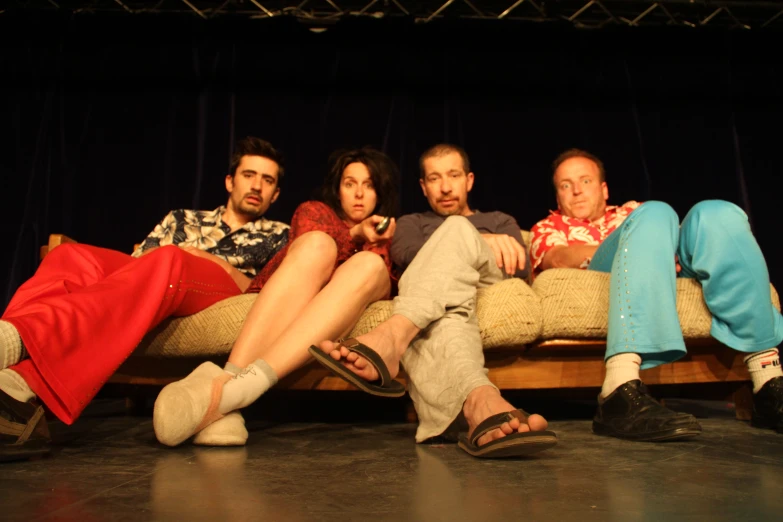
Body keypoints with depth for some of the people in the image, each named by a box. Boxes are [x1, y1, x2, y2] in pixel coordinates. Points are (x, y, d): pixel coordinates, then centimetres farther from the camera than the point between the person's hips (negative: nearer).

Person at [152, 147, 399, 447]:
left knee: (368, 265, -32)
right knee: (319, 244, -31)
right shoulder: (314, 211, 22)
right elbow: (311, 252, 1)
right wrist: (354, 234, -7)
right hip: (281, 305, -1)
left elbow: (387, 288, 9)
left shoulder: (385, 234, 26)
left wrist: (374, 244, -3)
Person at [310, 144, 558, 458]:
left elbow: (521, 269, 13)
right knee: (441, 315, -41)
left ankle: (390, 338, -57)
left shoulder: (501, 222, 36)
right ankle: (478, 400, -75)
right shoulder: (412, 222, 35)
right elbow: (404, 253, 6)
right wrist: (481, 242, -5)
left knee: (456, 229, -31)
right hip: (423, 306, 0)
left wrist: (466, 244, 2)